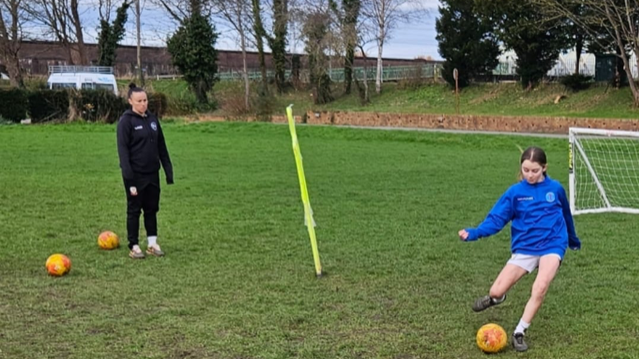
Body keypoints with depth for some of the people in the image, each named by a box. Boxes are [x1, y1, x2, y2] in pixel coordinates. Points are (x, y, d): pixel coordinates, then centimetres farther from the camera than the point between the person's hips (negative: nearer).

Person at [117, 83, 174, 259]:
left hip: (152, 173, 5)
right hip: (135, 174, -5)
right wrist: (129, 177, -19)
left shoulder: (152, 119, 8)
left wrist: (168, 170, 8)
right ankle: (133, 246, 13)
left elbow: (161, 147, 12)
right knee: (134, 210, 4)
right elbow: (123, 150, -13)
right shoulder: (126, 121, -10)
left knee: (152, 208, 11)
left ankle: (152, 243, 21)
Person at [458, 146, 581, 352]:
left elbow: (565, 214, 19)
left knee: (540, 288, -27)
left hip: (552, 246, -1)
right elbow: (496, 219, -6)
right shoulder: (515, 192, -2)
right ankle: (496, 297, 32)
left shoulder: (555, 188, 2)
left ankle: (519, 332, -10)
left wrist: (573, 239, 34)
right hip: (524, 248, 1)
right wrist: (474, 233, -23)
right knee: (496, 291, -9)